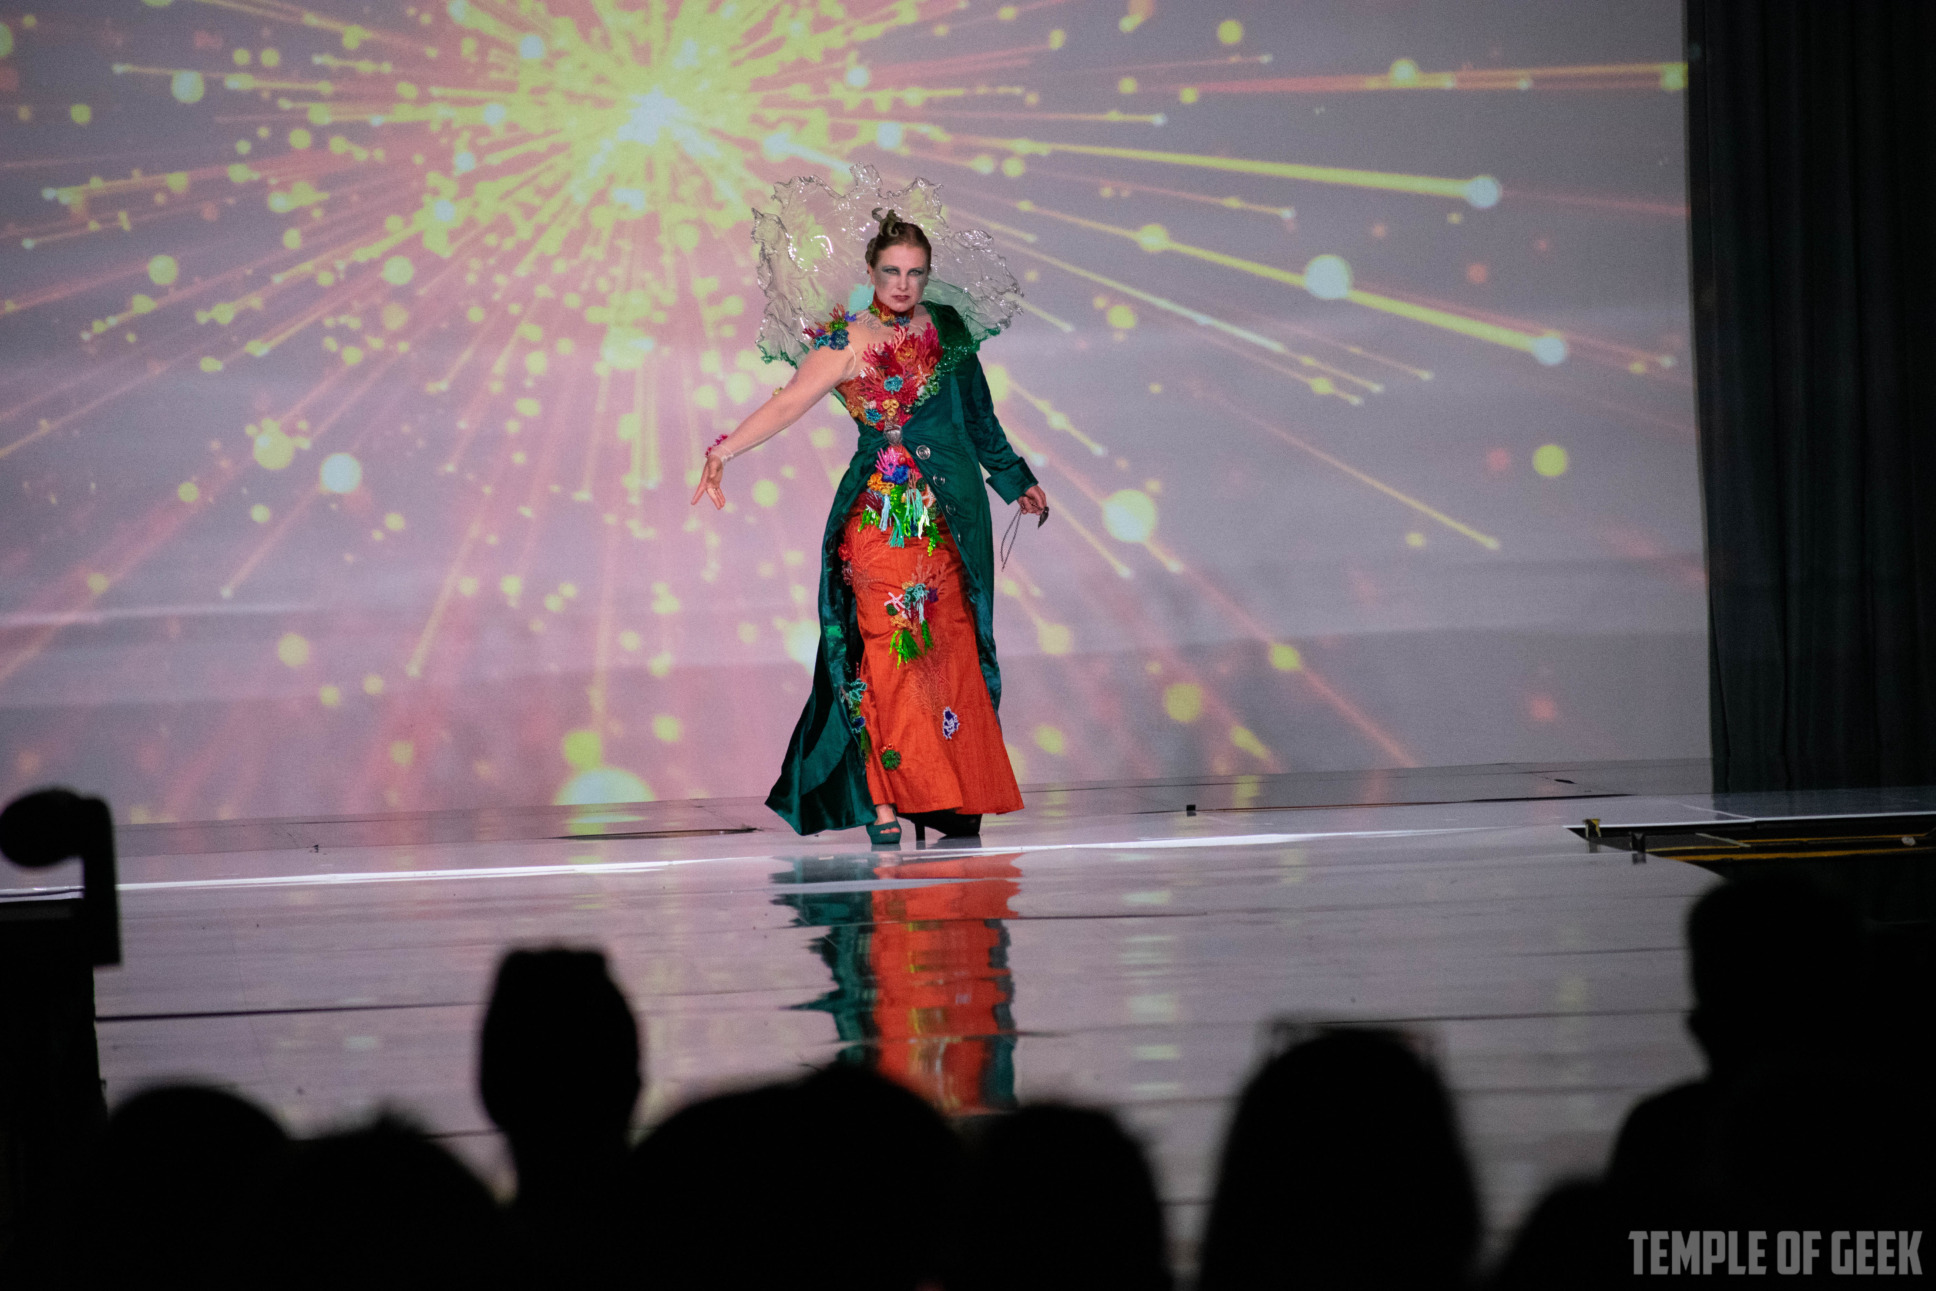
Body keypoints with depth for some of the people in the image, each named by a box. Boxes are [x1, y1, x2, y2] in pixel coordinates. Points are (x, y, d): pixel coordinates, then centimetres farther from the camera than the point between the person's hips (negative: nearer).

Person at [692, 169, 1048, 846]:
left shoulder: (947, 326, 11)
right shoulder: (848, 343, -4)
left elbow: (978, 415, 23)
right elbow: (786, 404, -14)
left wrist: (1016, 480, 30)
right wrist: (723, 449, -27)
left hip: (952, 513, 5)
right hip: (883, 513, -5)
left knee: (953, 650, 2)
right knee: (890, 647, -11)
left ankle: (955, 799, 6)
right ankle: (882, 802, -10)